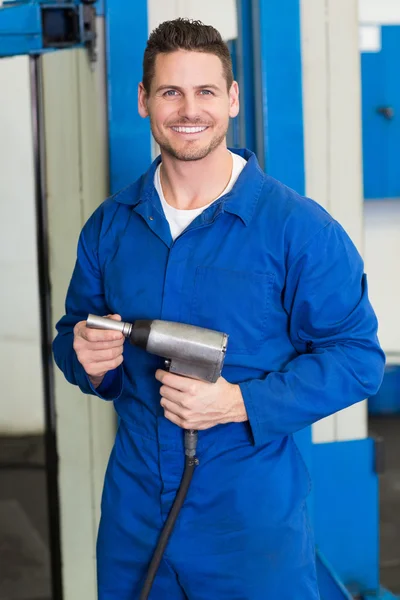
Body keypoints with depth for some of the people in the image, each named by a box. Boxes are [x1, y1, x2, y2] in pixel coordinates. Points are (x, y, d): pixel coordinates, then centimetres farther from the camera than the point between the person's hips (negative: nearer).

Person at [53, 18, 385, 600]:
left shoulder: (298, 227, -11)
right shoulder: (109, 225, 5)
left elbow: (358, 355, -11)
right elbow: (75, 328, 15)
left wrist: (240, 403, -21)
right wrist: (87, 360, -10)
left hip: (254, 515, -4)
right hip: (134, 509, 4)